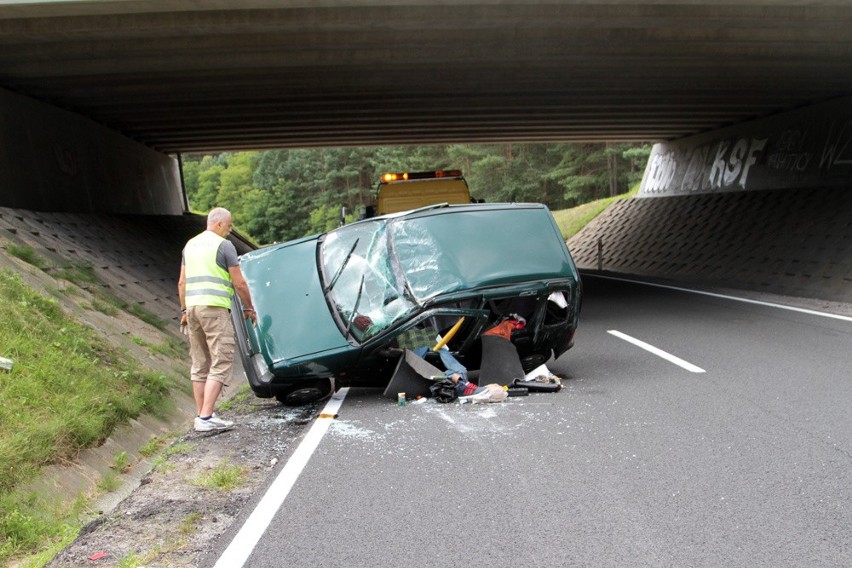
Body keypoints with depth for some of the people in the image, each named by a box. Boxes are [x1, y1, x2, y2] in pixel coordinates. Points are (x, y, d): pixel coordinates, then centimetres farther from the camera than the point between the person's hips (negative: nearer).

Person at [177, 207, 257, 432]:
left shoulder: (190, 244, 17)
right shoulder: (224, 245, -5)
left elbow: (182, 282, 18)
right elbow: (239, 283, -6)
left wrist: (184, 310, 23)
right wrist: (248, 307, 6)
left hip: (193, 307, 8)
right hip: (215, 307, -8)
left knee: (199, 365, 12)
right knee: (221, 363, -7)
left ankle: (201, 416, 14)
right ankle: (206, 417, -13)